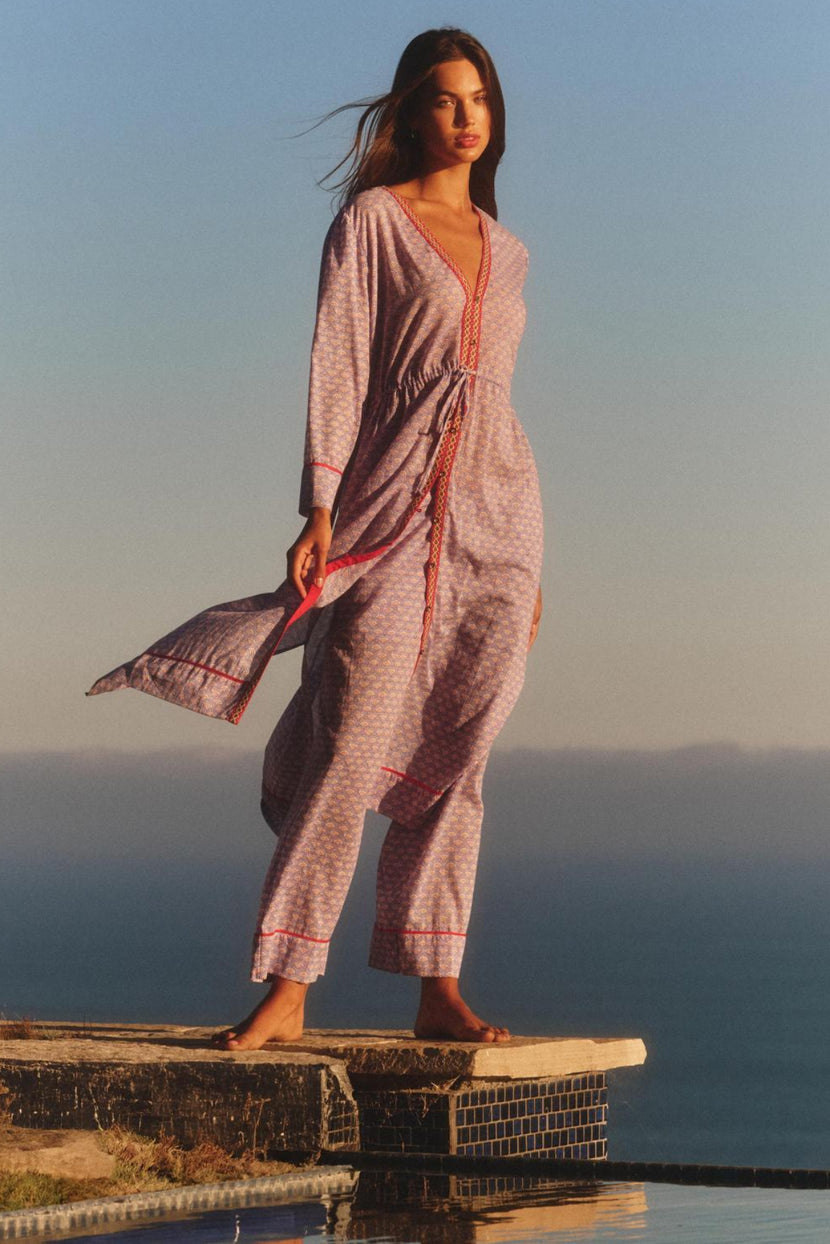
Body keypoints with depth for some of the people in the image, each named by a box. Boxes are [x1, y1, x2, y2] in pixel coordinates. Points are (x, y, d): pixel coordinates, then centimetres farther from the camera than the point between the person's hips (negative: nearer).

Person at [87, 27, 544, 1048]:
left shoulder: (505, 252, 17)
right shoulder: (371, 220, 2)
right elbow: (338, 363, -5)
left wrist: (529, 562, 18)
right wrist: (322, 507, -14)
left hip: (496, 515, 5)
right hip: (392, 509, -5)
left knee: (457, 758, 2)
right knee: (353, 745, -12)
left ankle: (439, 992, 5)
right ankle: (287, 987, -10)